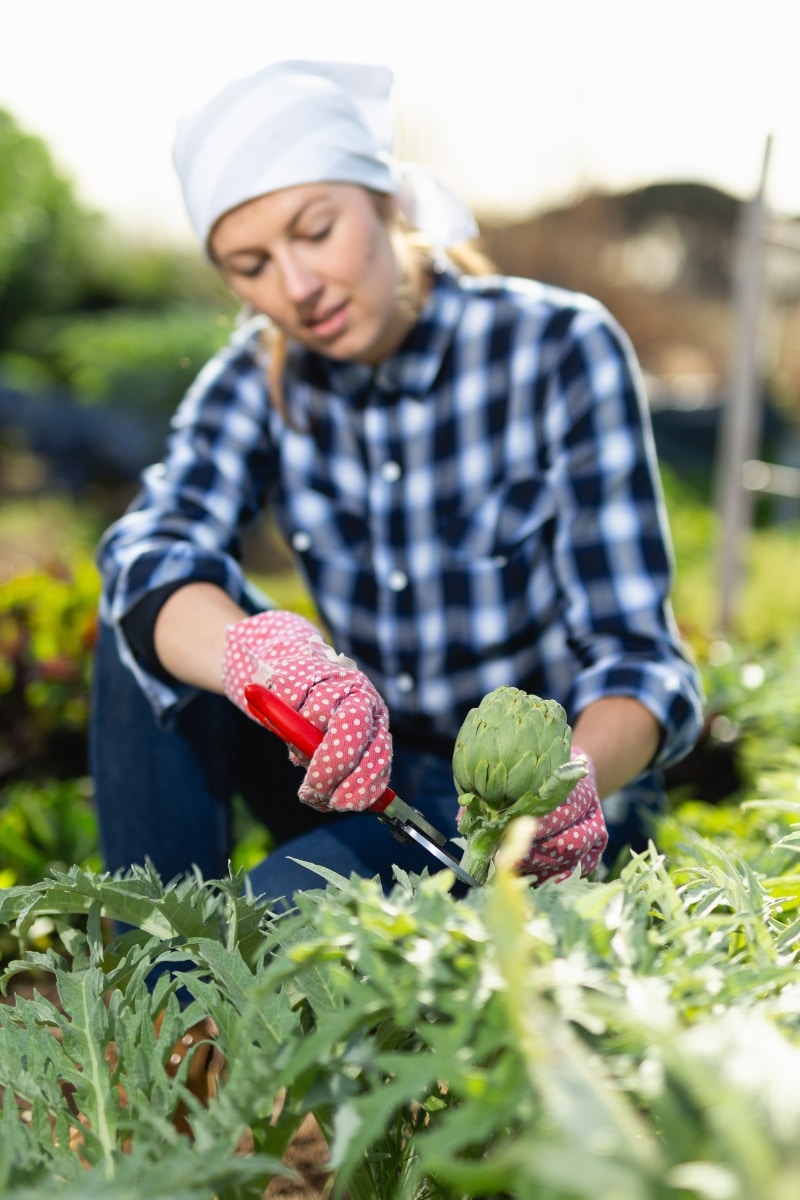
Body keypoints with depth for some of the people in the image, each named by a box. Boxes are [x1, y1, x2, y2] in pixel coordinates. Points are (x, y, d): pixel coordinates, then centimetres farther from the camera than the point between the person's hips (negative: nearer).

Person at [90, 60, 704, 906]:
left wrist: (574, 777, -41)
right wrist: (268, 662, -46)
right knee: (151, 620, -17)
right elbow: (147, 558, -24)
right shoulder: (263, 377, -5)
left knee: (272, 920, -33)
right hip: (374, 782, 5)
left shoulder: (558, 350, -16)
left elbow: (638, 656, -18)